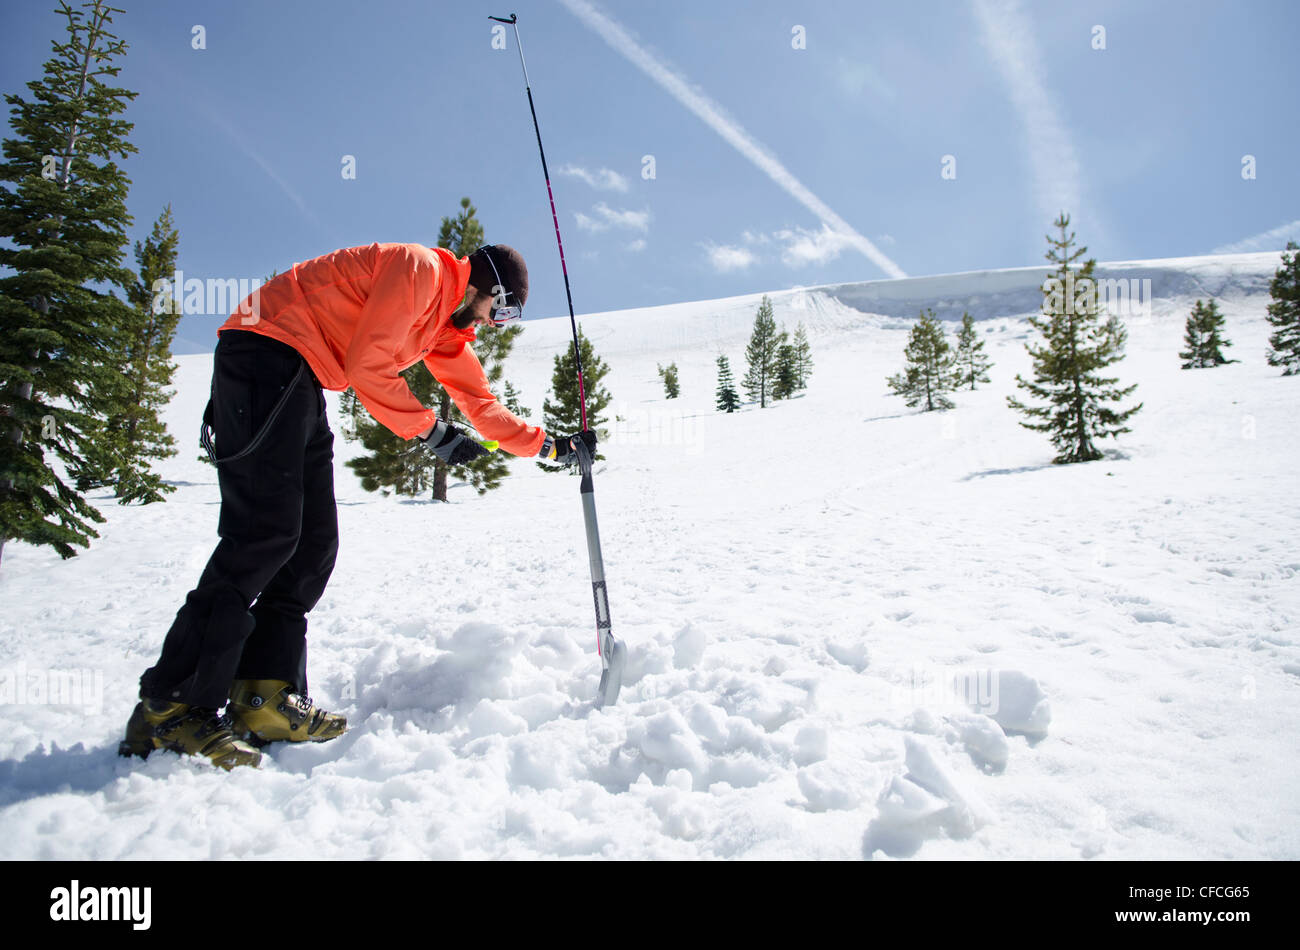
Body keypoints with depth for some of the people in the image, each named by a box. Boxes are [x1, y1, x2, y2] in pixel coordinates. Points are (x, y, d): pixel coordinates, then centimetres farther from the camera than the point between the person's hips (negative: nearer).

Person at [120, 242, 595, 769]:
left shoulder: (448, 325, 21)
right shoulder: (421, 269, -9)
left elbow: (480, 404, 27)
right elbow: (367, 365, -18)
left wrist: (551, 446, 28)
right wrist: (431, 431, -10)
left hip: (299, 383, 10)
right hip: (267, 350, -10)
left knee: (314, 541, 1)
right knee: (266, 533, -18)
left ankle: (263, 698, 1)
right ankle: (171, 708, -13)